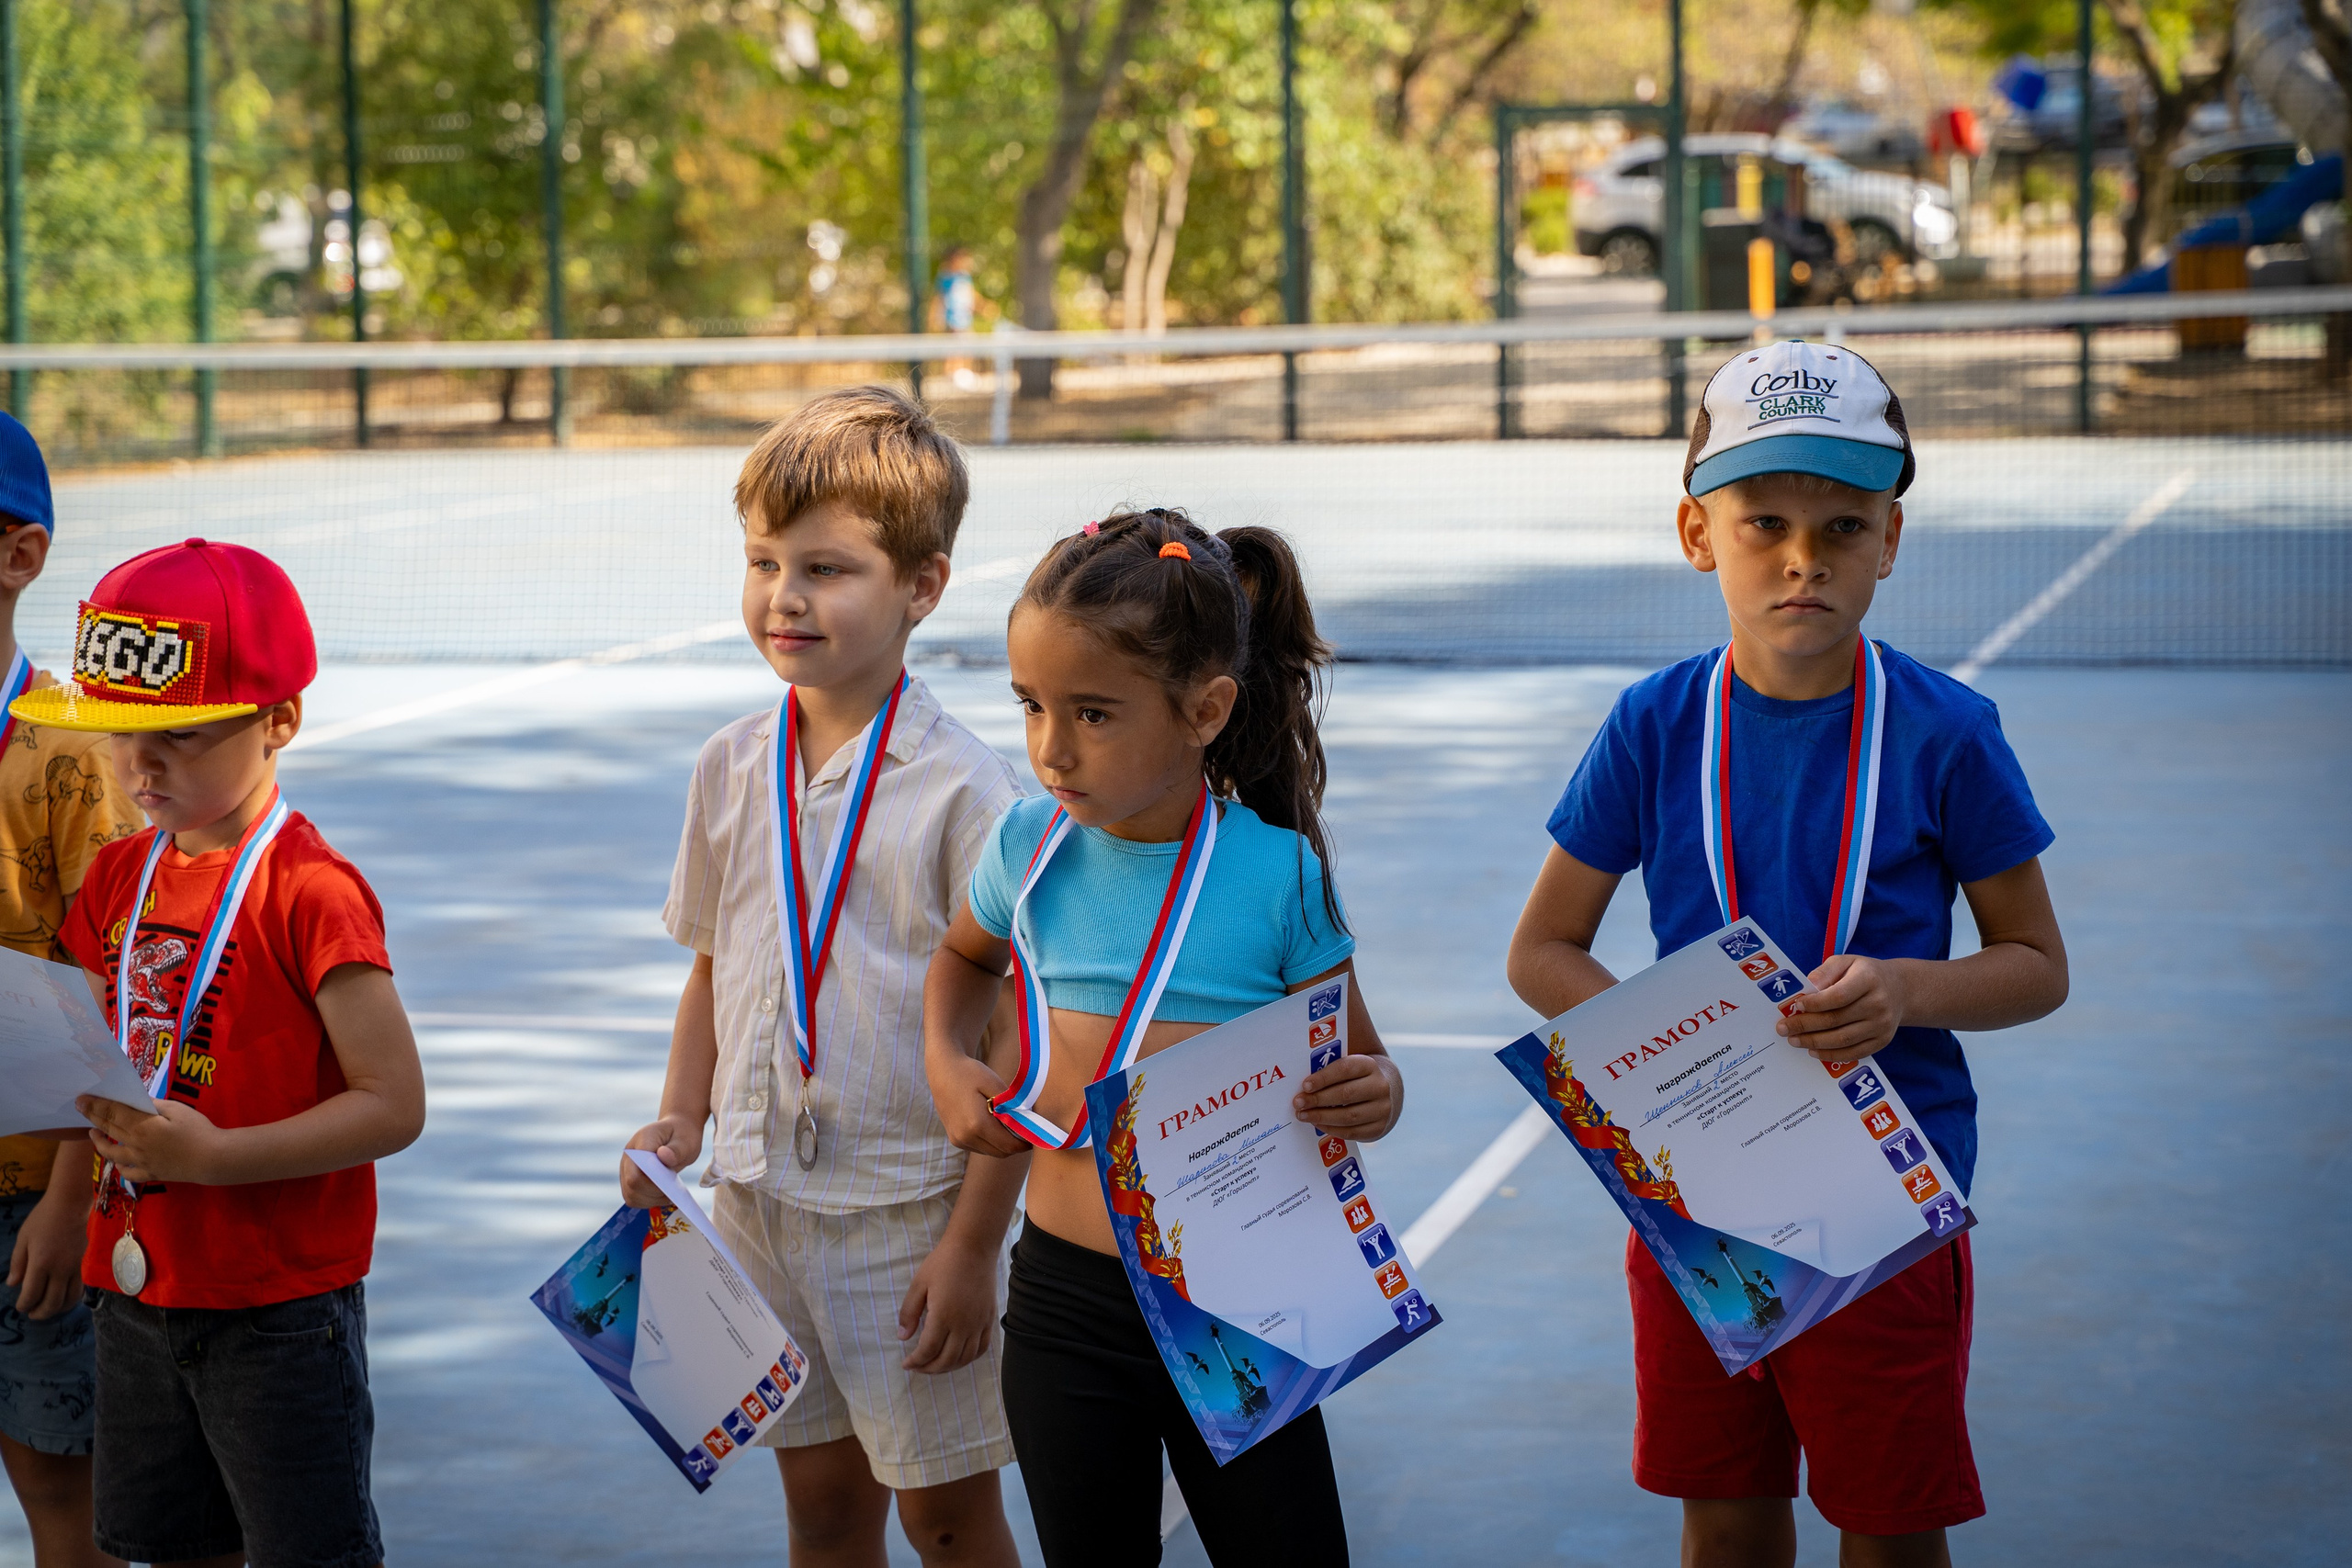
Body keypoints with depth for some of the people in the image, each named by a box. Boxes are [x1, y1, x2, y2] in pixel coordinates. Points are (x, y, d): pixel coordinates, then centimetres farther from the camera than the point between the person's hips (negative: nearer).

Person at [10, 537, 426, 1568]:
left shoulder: (310, 891, -16)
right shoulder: (118, 879, 7)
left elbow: (394, 1105, -19)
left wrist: (213, 1155, -25)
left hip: (280, 1304, -7)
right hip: (137, 1288, 7)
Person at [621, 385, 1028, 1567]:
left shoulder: (963, 792, -13)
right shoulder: (731, 770, 4)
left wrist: (975, 1245, -13)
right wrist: (680, 1122, 1)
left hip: (910, 1209, -5)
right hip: (761, 1197, 5)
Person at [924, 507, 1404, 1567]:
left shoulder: (1278, 874, -10)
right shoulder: (1031, 845, 0)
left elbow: (1348, 1062, 0)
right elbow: (968, 956, 23)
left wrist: (1373, 1095, -23)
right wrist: (947, 1062, 5)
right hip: (1065, 1302, 3)